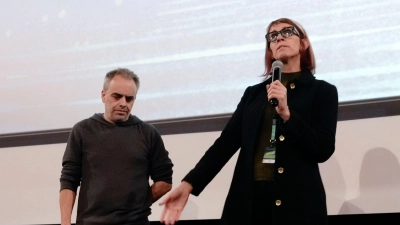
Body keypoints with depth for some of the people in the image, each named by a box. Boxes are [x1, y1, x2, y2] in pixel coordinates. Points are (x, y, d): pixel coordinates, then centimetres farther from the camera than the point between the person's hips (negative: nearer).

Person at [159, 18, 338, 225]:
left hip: (297, 202, -2)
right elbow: (226, 142, 6)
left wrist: (286, 113, -15)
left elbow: (324, 150, -4)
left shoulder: (322, 91, 6)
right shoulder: (253, 93, 14)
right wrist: (188, 184, -6)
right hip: (249, 200, 3)